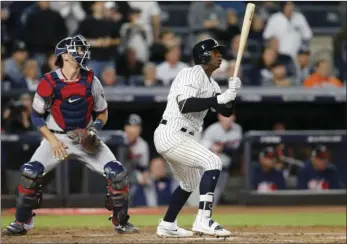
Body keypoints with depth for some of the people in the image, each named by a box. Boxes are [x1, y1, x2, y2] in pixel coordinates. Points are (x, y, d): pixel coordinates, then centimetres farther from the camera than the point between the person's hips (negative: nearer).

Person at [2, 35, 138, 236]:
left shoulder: (91, 82, -7)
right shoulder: (49, 83, -15)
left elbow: (103, 113, 6)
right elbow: (37, 116, -5)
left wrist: (95, 127, -15)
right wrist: (52, 140, -15)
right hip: (56, 137, -2)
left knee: (117, 173, -13)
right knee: (30, 172, -22)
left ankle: (121, 222, 6)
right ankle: (22, 222, -3)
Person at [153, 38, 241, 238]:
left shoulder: (211, 84, 17)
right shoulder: (191, 74, -12)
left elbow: (227, 111, 13)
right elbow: (185, 105, -26)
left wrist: (232, 92, -6)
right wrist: (219, 99, -25)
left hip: (177, 138, 11)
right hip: (171, 135, -11)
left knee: (191, 182, 24)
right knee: (213, 163, -22)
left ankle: (167, 226, 36)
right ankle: (203, 220, -30)